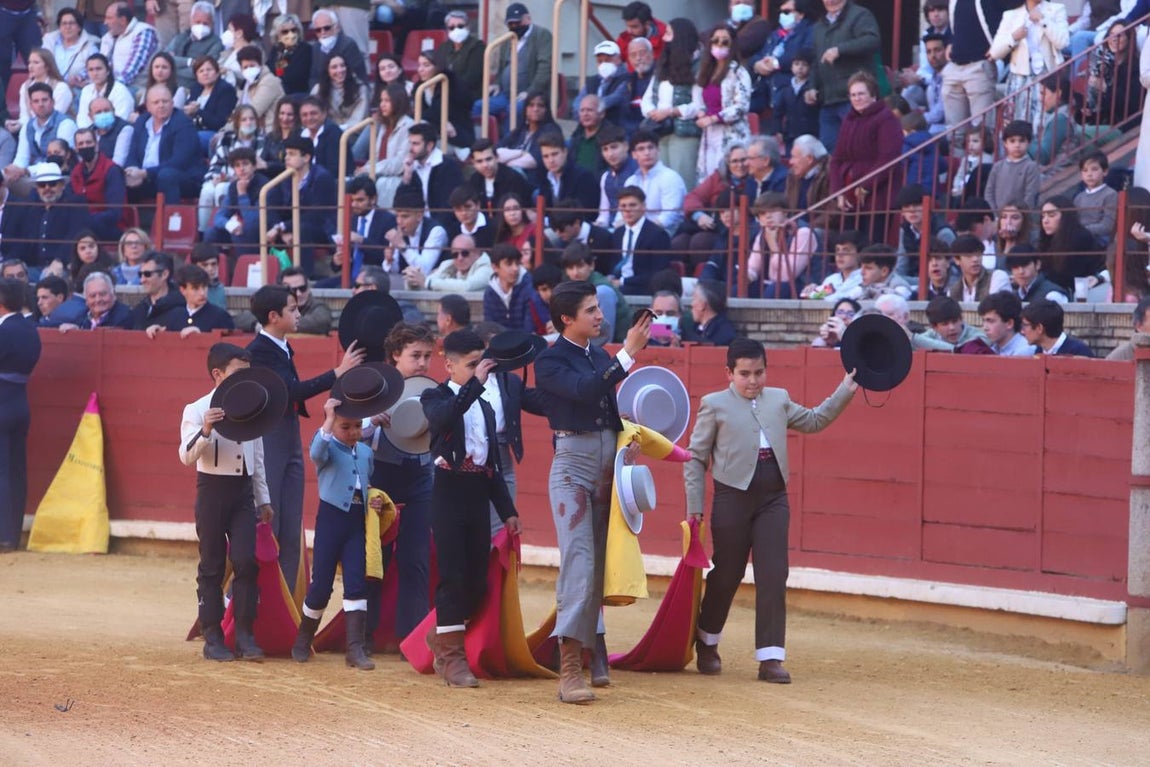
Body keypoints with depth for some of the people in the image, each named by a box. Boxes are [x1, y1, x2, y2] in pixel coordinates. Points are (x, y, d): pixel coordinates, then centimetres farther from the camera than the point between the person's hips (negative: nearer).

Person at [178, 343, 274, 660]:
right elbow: (187, 456, -15)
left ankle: (245, 634, 0)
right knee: (212, 565, 2)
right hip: (212, 488, -3)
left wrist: (263, 500, 17)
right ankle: (213, 637, 9)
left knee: (246, 561, -7)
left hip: (243, 491, 3)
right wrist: (205, 430, -32)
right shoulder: (197, 411, -5)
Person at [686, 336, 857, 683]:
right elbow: (695, 457, 2)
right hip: (732, 498, -3)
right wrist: (695, 505, -3)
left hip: (773, 499, 3)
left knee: (773, 577, -4)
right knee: (727, 574, 8)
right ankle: (706, 643, 31)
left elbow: (814, 420, 24)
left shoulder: (779, 400, 13)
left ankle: (770, 658, -3)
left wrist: (845, 392, 15)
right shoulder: (714, 405, 1)